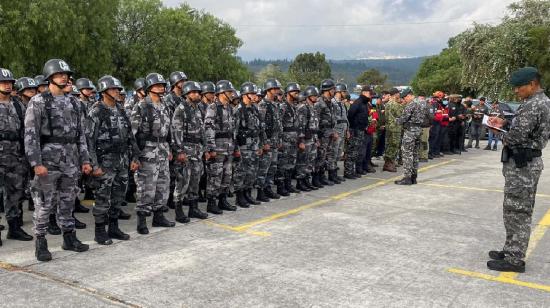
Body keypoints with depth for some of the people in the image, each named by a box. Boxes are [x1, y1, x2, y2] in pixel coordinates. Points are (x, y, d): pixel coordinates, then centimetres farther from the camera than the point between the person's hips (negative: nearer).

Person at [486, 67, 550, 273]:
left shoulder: (532, 105, -19)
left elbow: (517, 136, -24)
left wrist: (501, 135, -5)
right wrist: (505, 123, 8)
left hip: (521, 163, -11)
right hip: (528, 161, 11)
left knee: (516, 212, -4)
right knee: (518, 211, 16)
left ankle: (514, 260, 2)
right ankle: (512, 251, 25)